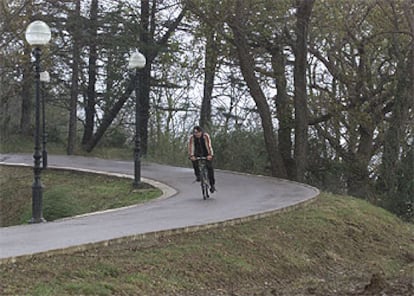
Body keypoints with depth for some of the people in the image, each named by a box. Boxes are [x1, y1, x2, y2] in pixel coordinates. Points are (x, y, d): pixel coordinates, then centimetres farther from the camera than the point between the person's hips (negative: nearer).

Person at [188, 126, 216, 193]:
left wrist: (210, 155, -45)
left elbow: (208, 145, -33)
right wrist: (191, 156, -38)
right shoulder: (192, 137, -17)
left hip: (207, 154, -2)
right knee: (194, 160, -29)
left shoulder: (206, 136, -24)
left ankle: (212, 184, -4)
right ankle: (198, 175, -10)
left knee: (209, 167, -16)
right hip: (198, 154, 2)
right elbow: (191, 146, -25)